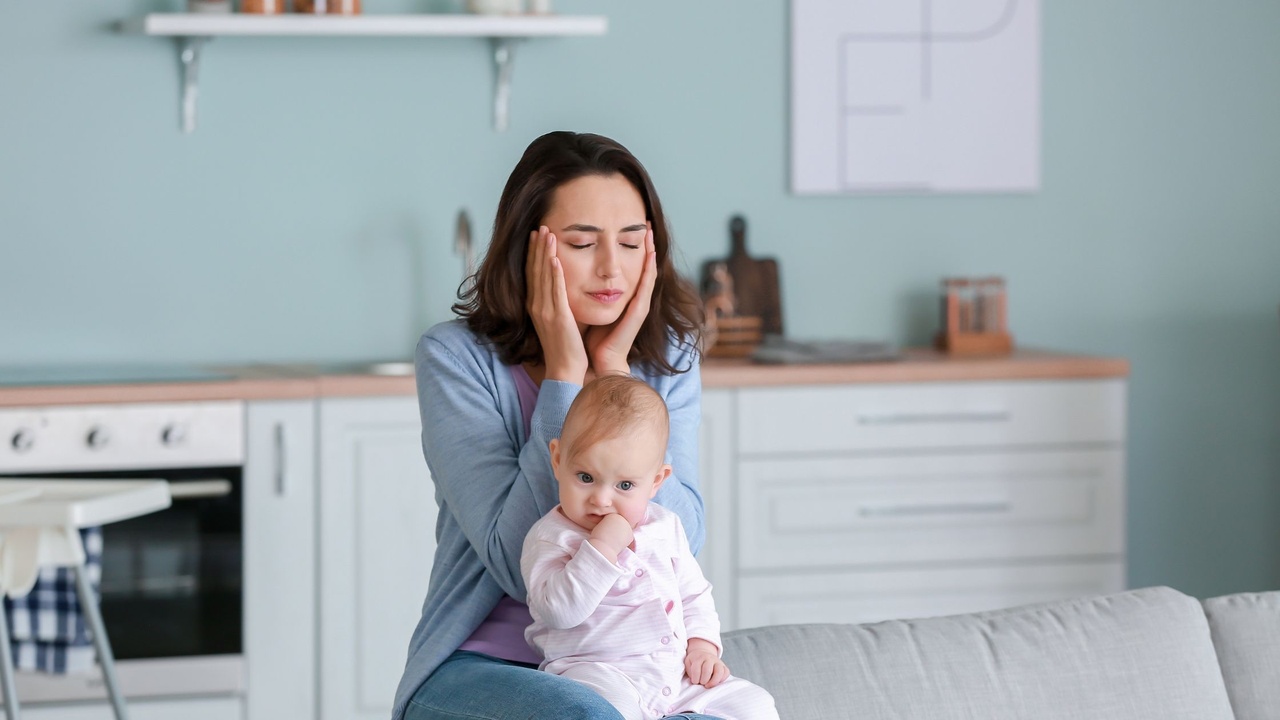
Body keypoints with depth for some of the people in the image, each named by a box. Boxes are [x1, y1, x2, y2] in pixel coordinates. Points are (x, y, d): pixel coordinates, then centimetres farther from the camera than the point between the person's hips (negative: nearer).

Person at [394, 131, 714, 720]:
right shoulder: (455, 356, -7)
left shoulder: (666, 357, 6)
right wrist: (563, 374, -14)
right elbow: (520, 566, -16)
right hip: (480, 666, -4)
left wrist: (615, 371, -9)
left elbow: (678, 545, -6)